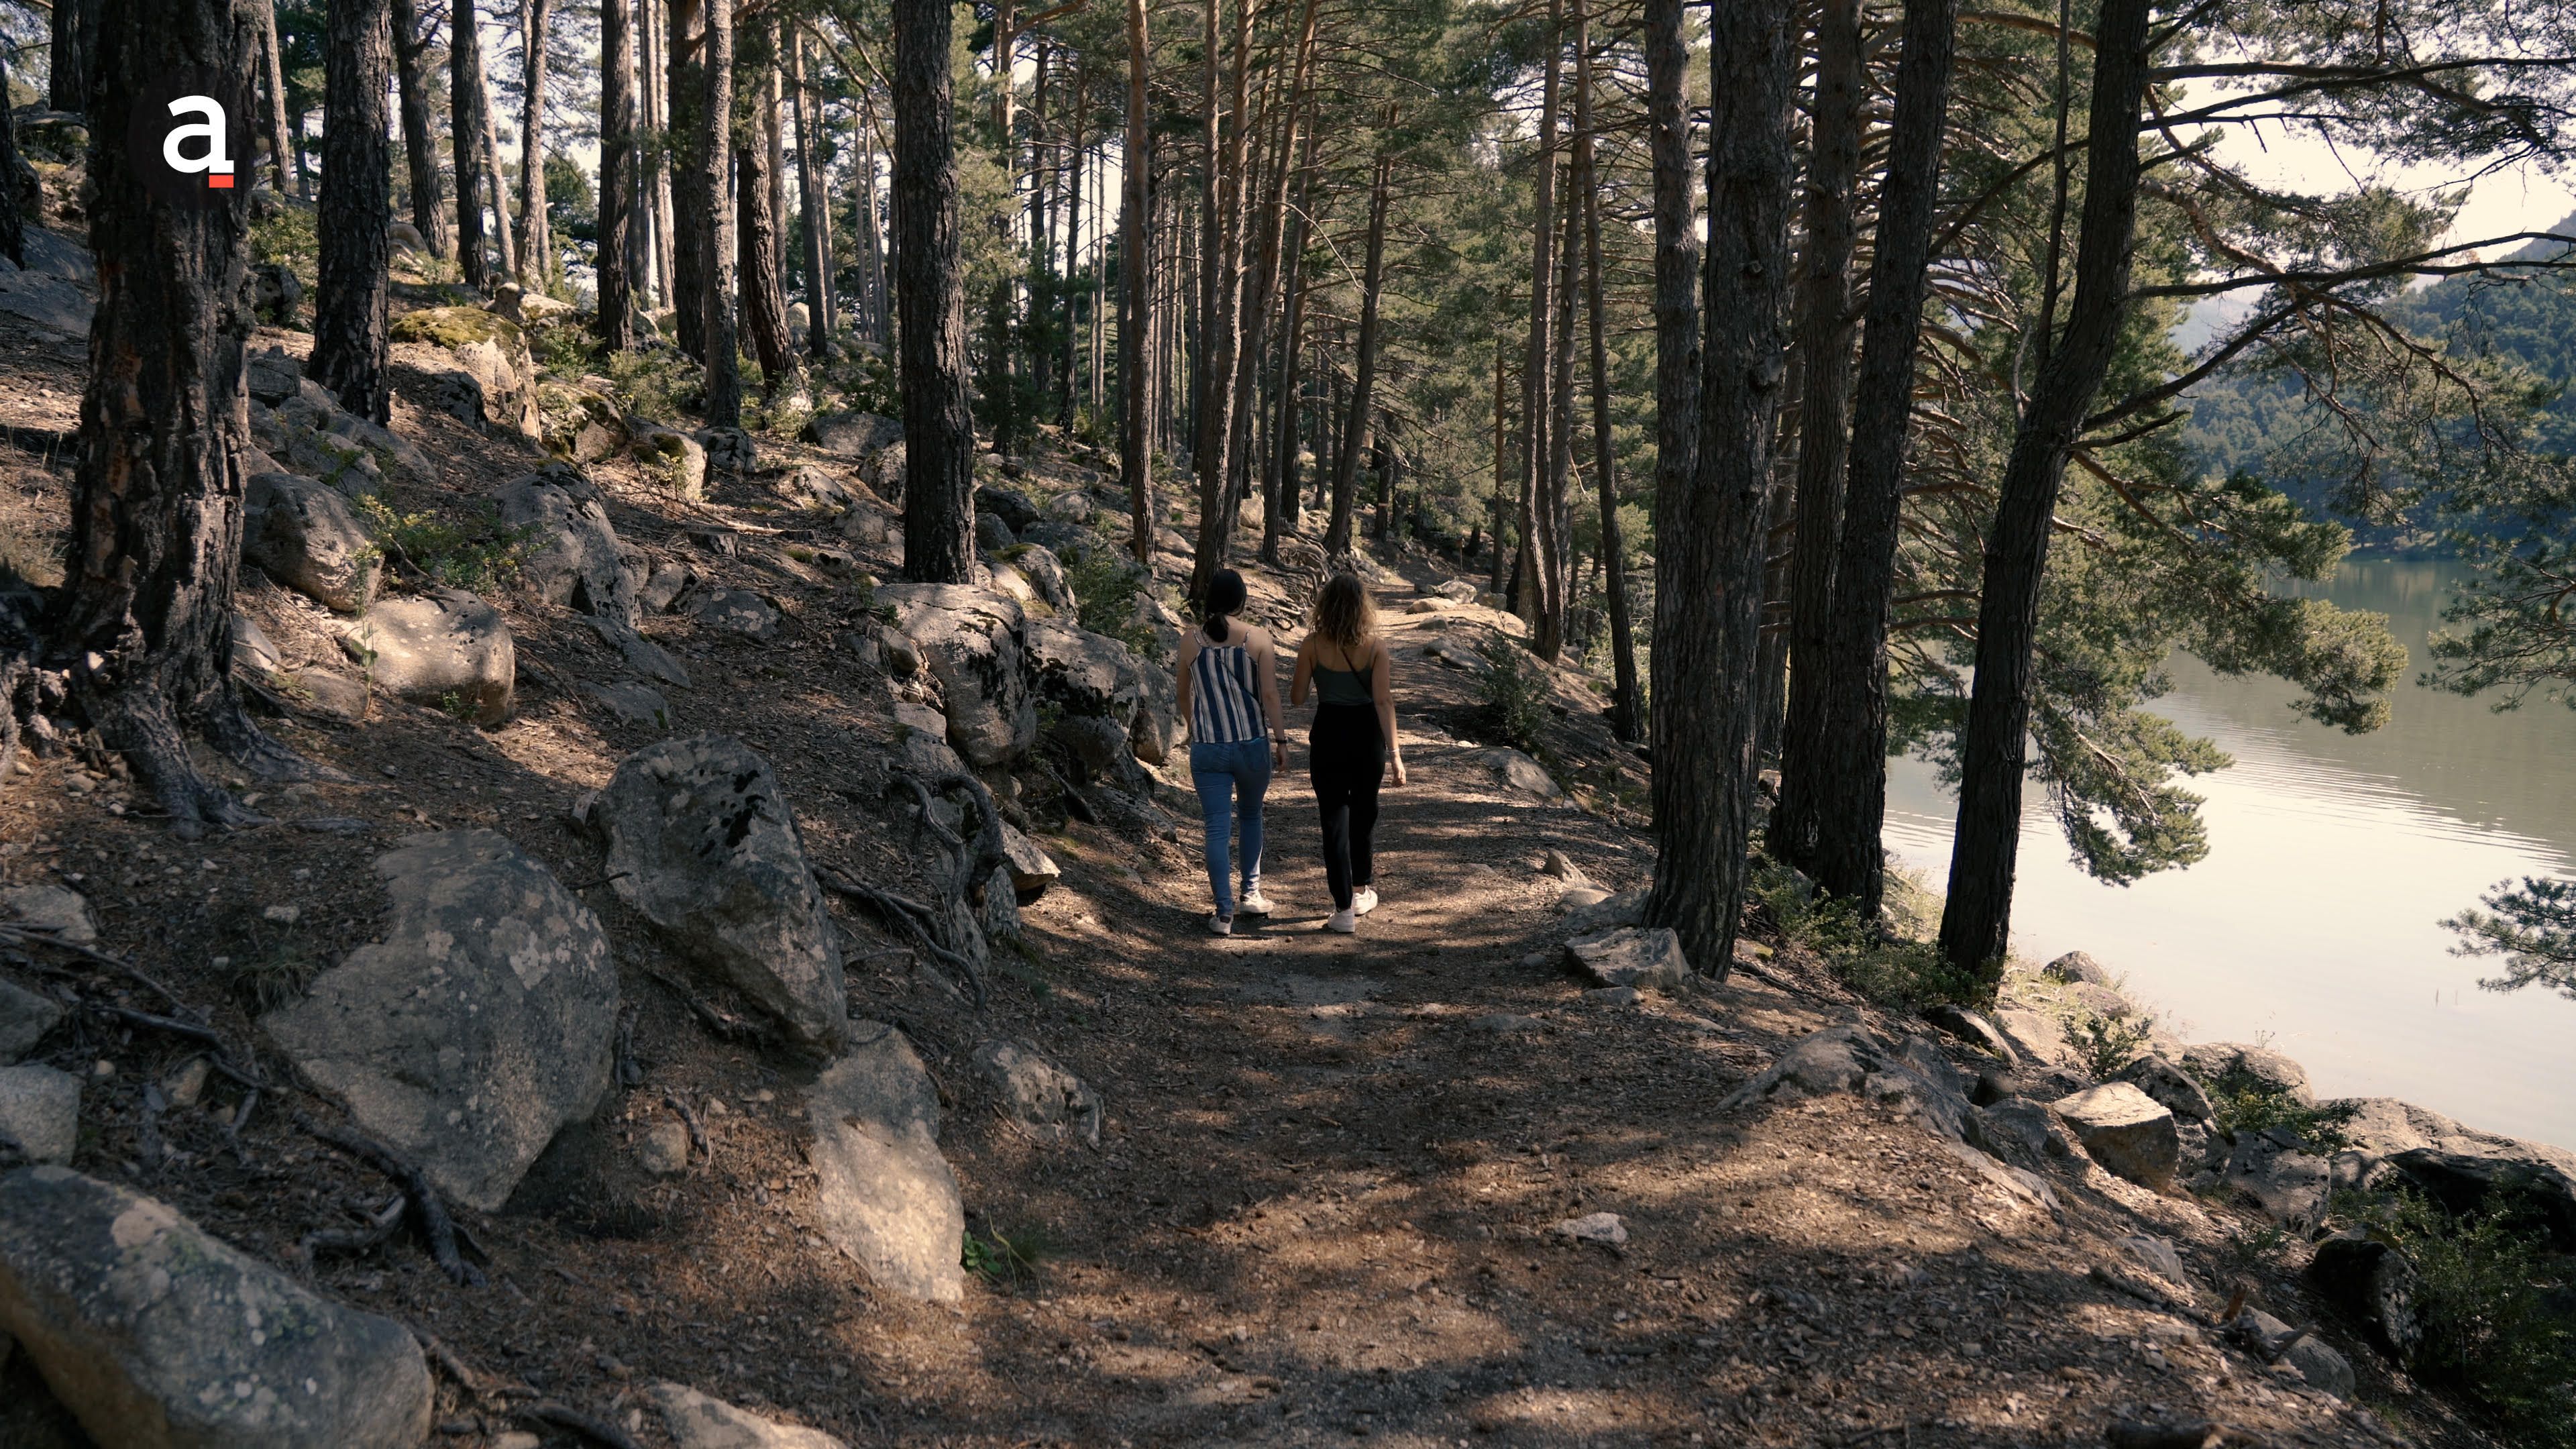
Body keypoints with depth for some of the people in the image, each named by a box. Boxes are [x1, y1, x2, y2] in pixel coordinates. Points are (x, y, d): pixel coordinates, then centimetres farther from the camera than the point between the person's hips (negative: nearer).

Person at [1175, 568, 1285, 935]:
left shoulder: (1191, 641, 0)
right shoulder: (1258, 637, -6)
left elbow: (1184, 696, 11)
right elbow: (1270, 693, -9)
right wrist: (1281, 740, 0)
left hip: (1207, 749, 0)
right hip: (1253, 744, 0)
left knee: (1217, 829, 1)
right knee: (1250, 815, 23)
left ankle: (1224, 913, -3)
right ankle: (1251, 893, 27)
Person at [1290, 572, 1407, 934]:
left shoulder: (1313, 644, -9)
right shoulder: (1375, 646, -9)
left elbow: (1296, 697, -3)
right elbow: (1383, 701, -13)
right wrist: (1395, 752, -12)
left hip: (1328, 735, -1)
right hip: (1367, 736, 1)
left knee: (1335, 821, 4)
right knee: (1364, 814, 22)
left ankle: (1344, 910, 1)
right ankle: (1361, 891, 37)